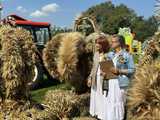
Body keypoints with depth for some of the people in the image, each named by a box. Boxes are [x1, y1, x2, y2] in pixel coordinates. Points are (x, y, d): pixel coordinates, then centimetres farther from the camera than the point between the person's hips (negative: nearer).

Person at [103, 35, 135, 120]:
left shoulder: (127, 55, -6)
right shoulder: (110, 54, 12)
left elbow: (132, 70, -5)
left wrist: (119, 71, -15)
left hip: (120, 83, -5)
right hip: (109, 82, 5)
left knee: (118, 103, -1)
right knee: (108, 102, 5)